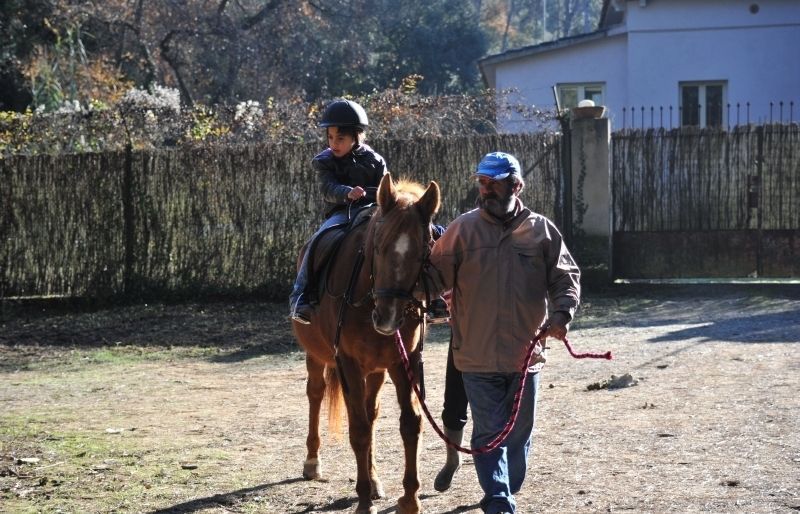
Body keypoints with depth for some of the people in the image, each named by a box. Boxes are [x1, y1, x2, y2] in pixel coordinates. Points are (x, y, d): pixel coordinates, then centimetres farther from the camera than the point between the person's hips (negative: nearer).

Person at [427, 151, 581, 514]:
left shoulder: (541, 230, 1)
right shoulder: (462, 229, -1)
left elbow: (566, 278, 4)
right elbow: (438, 276, -1)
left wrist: (562, 314, -13)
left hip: (525, 352, 2)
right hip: (478, 357, -2)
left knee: (519, 433, 14)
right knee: (489, 433, -3)